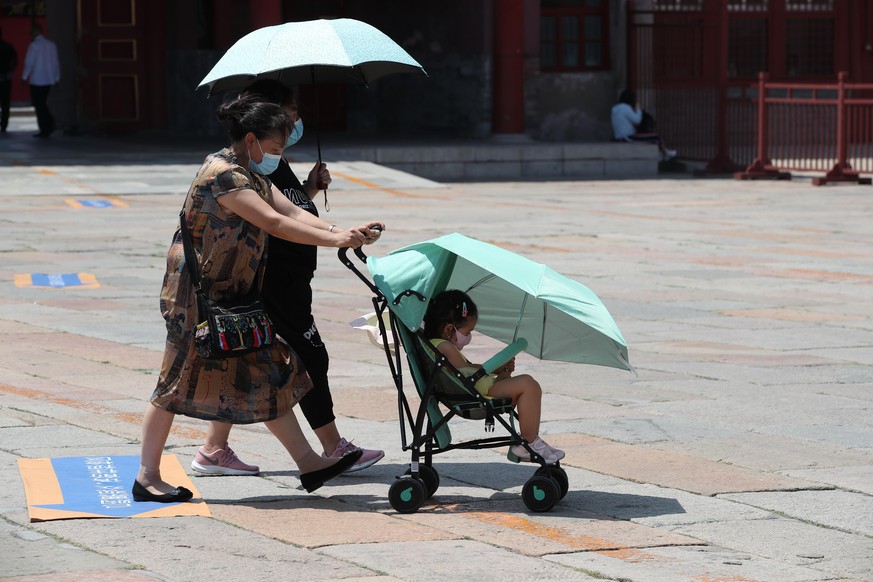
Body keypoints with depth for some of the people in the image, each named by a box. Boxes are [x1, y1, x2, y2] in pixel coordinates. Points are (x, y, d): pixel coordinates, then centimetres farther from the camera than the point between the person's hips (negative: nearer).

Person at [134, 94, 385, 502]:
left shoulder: (253, 176, 14)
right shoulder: (223, 174, -19)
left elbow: (293, 213, 5)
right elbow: (274, 223, -25)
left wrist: (344, 232, -10)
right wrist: (335, 240, -25)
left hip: (231, 296, 10)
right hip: (198, 294, -10)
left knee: (268, 375, 8)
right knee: (180, 379, -4)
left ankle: (308, 463, 12)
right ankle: (147, 478, 3)